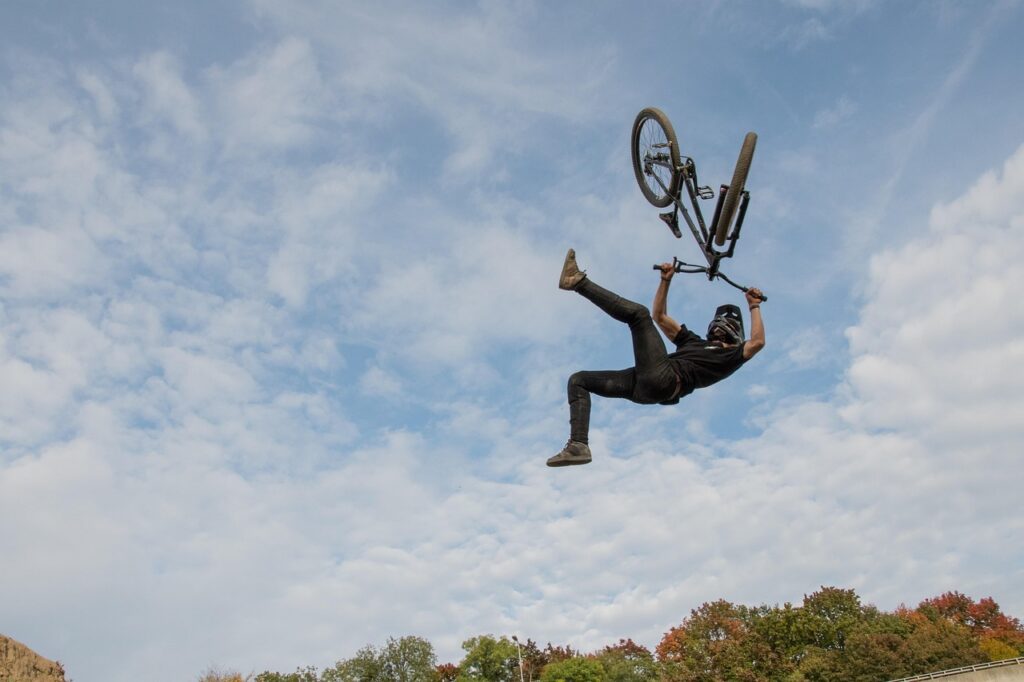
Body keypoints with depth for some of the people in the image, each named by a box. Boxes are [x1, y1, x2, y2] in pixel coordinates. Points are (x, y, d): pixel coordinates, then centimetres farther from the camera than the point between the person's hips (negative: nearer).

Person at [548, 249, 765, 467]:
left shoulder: (731, 355, 21)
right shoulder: (694, 342, 39)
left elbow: (757, 342, 1)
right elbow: (659, 316, 39)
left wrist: (754, 306, 10)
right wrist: (666, 280, 33)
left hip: (664, 379, -8)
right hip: (643, 384, 8)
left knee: (638, 313, -14)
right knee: (578, 380, 2)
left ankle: (579, 281, -19)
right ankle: (579, 445, -13)